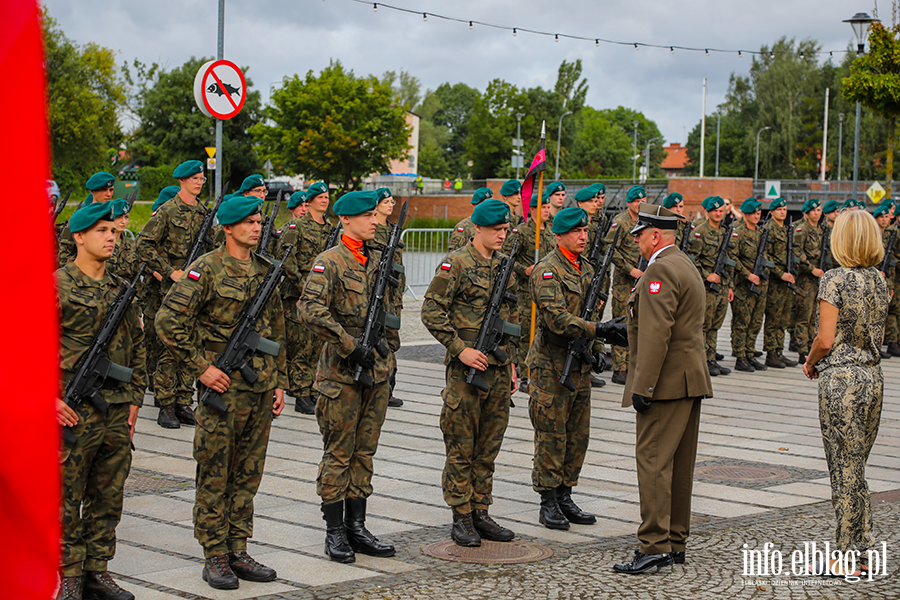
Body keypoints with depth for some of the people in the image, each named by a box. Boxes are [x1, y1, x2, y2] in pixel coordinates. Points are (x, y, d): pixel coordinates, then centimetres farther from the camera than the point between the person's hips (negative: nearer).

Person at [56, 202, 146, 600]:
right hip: (73, 414, -6)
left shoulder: (121, 289, 12)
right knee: (67, 500, 2)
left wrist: (134, 398, 14)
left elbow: (137, 345, 20)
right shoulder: (57, 286, -7)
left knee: (108, 500, 11)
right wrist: (48, 397, -13)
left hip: (116, 416, 6)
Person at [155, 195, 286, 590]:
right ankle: (215, 557, 9)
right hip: (223, 386, -6)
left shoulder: (265, 271, 12)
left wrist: (279, 381, 14)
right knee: (215, 476, 1)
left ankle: (238, 551, 19)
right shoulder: (206, 269, -9)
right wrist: (200, 367, -15)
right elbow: (168, 321, -15)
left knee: (248, 474, 11)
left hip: (261, 389, 6)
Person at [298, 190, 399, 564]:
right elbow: (311, 311, -23)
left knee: (364, 452, 11)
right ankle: (335, 532, 8)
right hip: (341, 374, -7)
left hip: (377, 370, 7)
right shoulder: (329, 262, -10)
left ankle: (357, 526, 18)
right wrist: (350, 347, -22)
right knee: (339, 453, 1)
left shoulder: (378, 260, 12)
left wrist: (389, 358, 18)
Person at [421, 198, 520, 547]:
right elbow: (432, 312, -12)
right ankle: (461, 519, 7)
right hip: (466, 369, -6)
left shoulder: (505, 265, 12)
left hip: (498, 369, 6)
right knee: (461, 449, 1)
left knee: (488, 447, 11)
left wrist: (511, 363, 17)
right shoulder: (456, 264, -8)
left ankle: (481, 513, 19)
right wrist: (460, 349, -17)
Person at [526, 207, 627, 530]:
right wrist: (600, 329, -33)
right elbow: (557, 319, -26)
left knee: (578, 436, 11)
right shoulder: (547, 270, -14)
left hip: (580, 367, 8)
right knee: (551, 437, -1)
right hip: (551, 367, -8)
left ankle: (565, 497, 22)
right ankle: (548, 504, 7)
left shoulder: (587, 269, 13)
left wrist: (596, 349, 11)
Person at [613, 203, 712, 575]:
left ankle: (654, 546, -12)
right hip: (691, 379, 10)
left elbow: (656, 335, -22)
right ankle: (675, 542, 17)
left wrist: (643, 387, -22)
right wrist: (625, 326, 26)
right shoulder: (686, 265, 19)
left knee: (653, 461, -10)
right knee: (678, 466, 12)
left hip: (666, 382, -10)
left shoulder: (661, 270, -15)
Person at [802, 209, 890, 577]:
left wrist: (810, 363, 2)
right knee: (855, 465, 16)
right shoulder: (880, 281, 7)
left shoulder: (834, 281, -14)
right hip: (873, 376, 7)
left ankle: (849, 557, 6)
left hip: (840, 378, -7)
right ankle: (863, 545, 21)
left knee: (845, 468, 0)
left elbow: (825, 340, -16)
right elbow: (876, 334, 14)